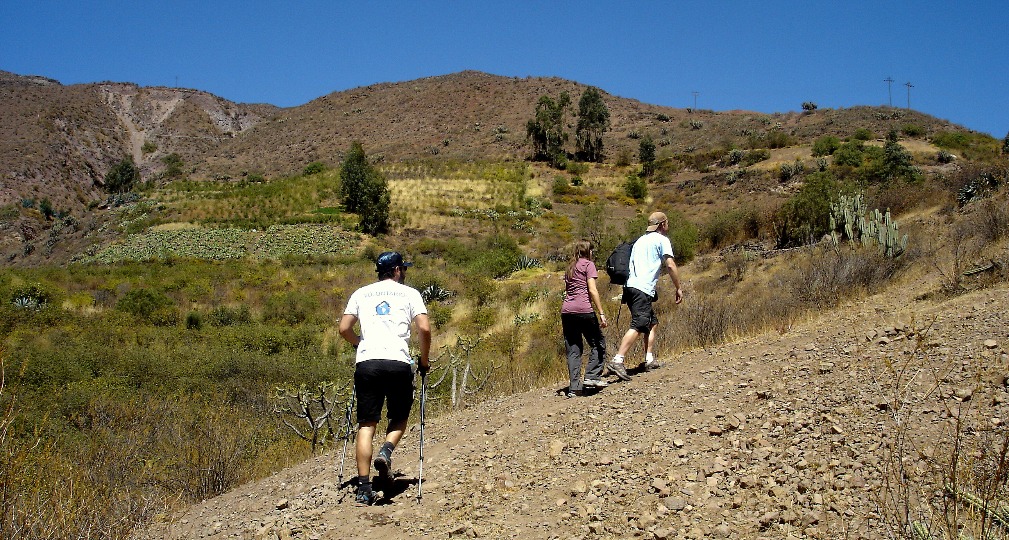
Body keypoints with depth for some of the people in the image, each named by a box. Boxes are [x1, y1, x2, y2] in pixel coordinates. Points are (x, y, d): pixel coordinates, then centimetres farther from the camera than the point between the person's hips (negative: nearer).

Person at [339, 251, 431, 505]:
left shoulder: (361, 293, 17)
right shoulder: (409, 293, 11)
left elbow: (344, 329, 11)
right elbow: (424, 329, -1)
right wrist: (424, 360, 13)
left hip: (367, 363, 2)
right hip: (398, 363, -1)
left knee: (366, 424, 4)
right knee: (399, 417, 18)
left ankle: (364, 488, -2)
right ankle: (386, 451, -12)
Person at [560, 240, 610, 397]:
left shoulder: (570, 267, 22)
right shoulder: (589, 264, 3)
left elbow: (567, 291, 17)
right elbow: (592, 290, -7)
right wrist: (601, 313, -8)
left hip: (566, 310, 6)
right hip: (583, 310, -6)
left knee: (573, 349, 5)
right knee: (598, 343, 10)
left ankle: (574, 387, 0)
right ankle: (592, 376, -1)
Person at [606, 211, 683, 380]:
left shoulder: (640, 240, 26)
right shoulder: (662, 240, 2)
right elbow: (670, 265, -9)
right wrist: (678, 288, -4)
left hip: (631, 286, 9)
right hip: (643, 290, -9)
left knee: (652, 323, 19)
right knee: (638, 326, -15)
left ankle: (650, 360, 17)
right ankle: (617, 361, -27)